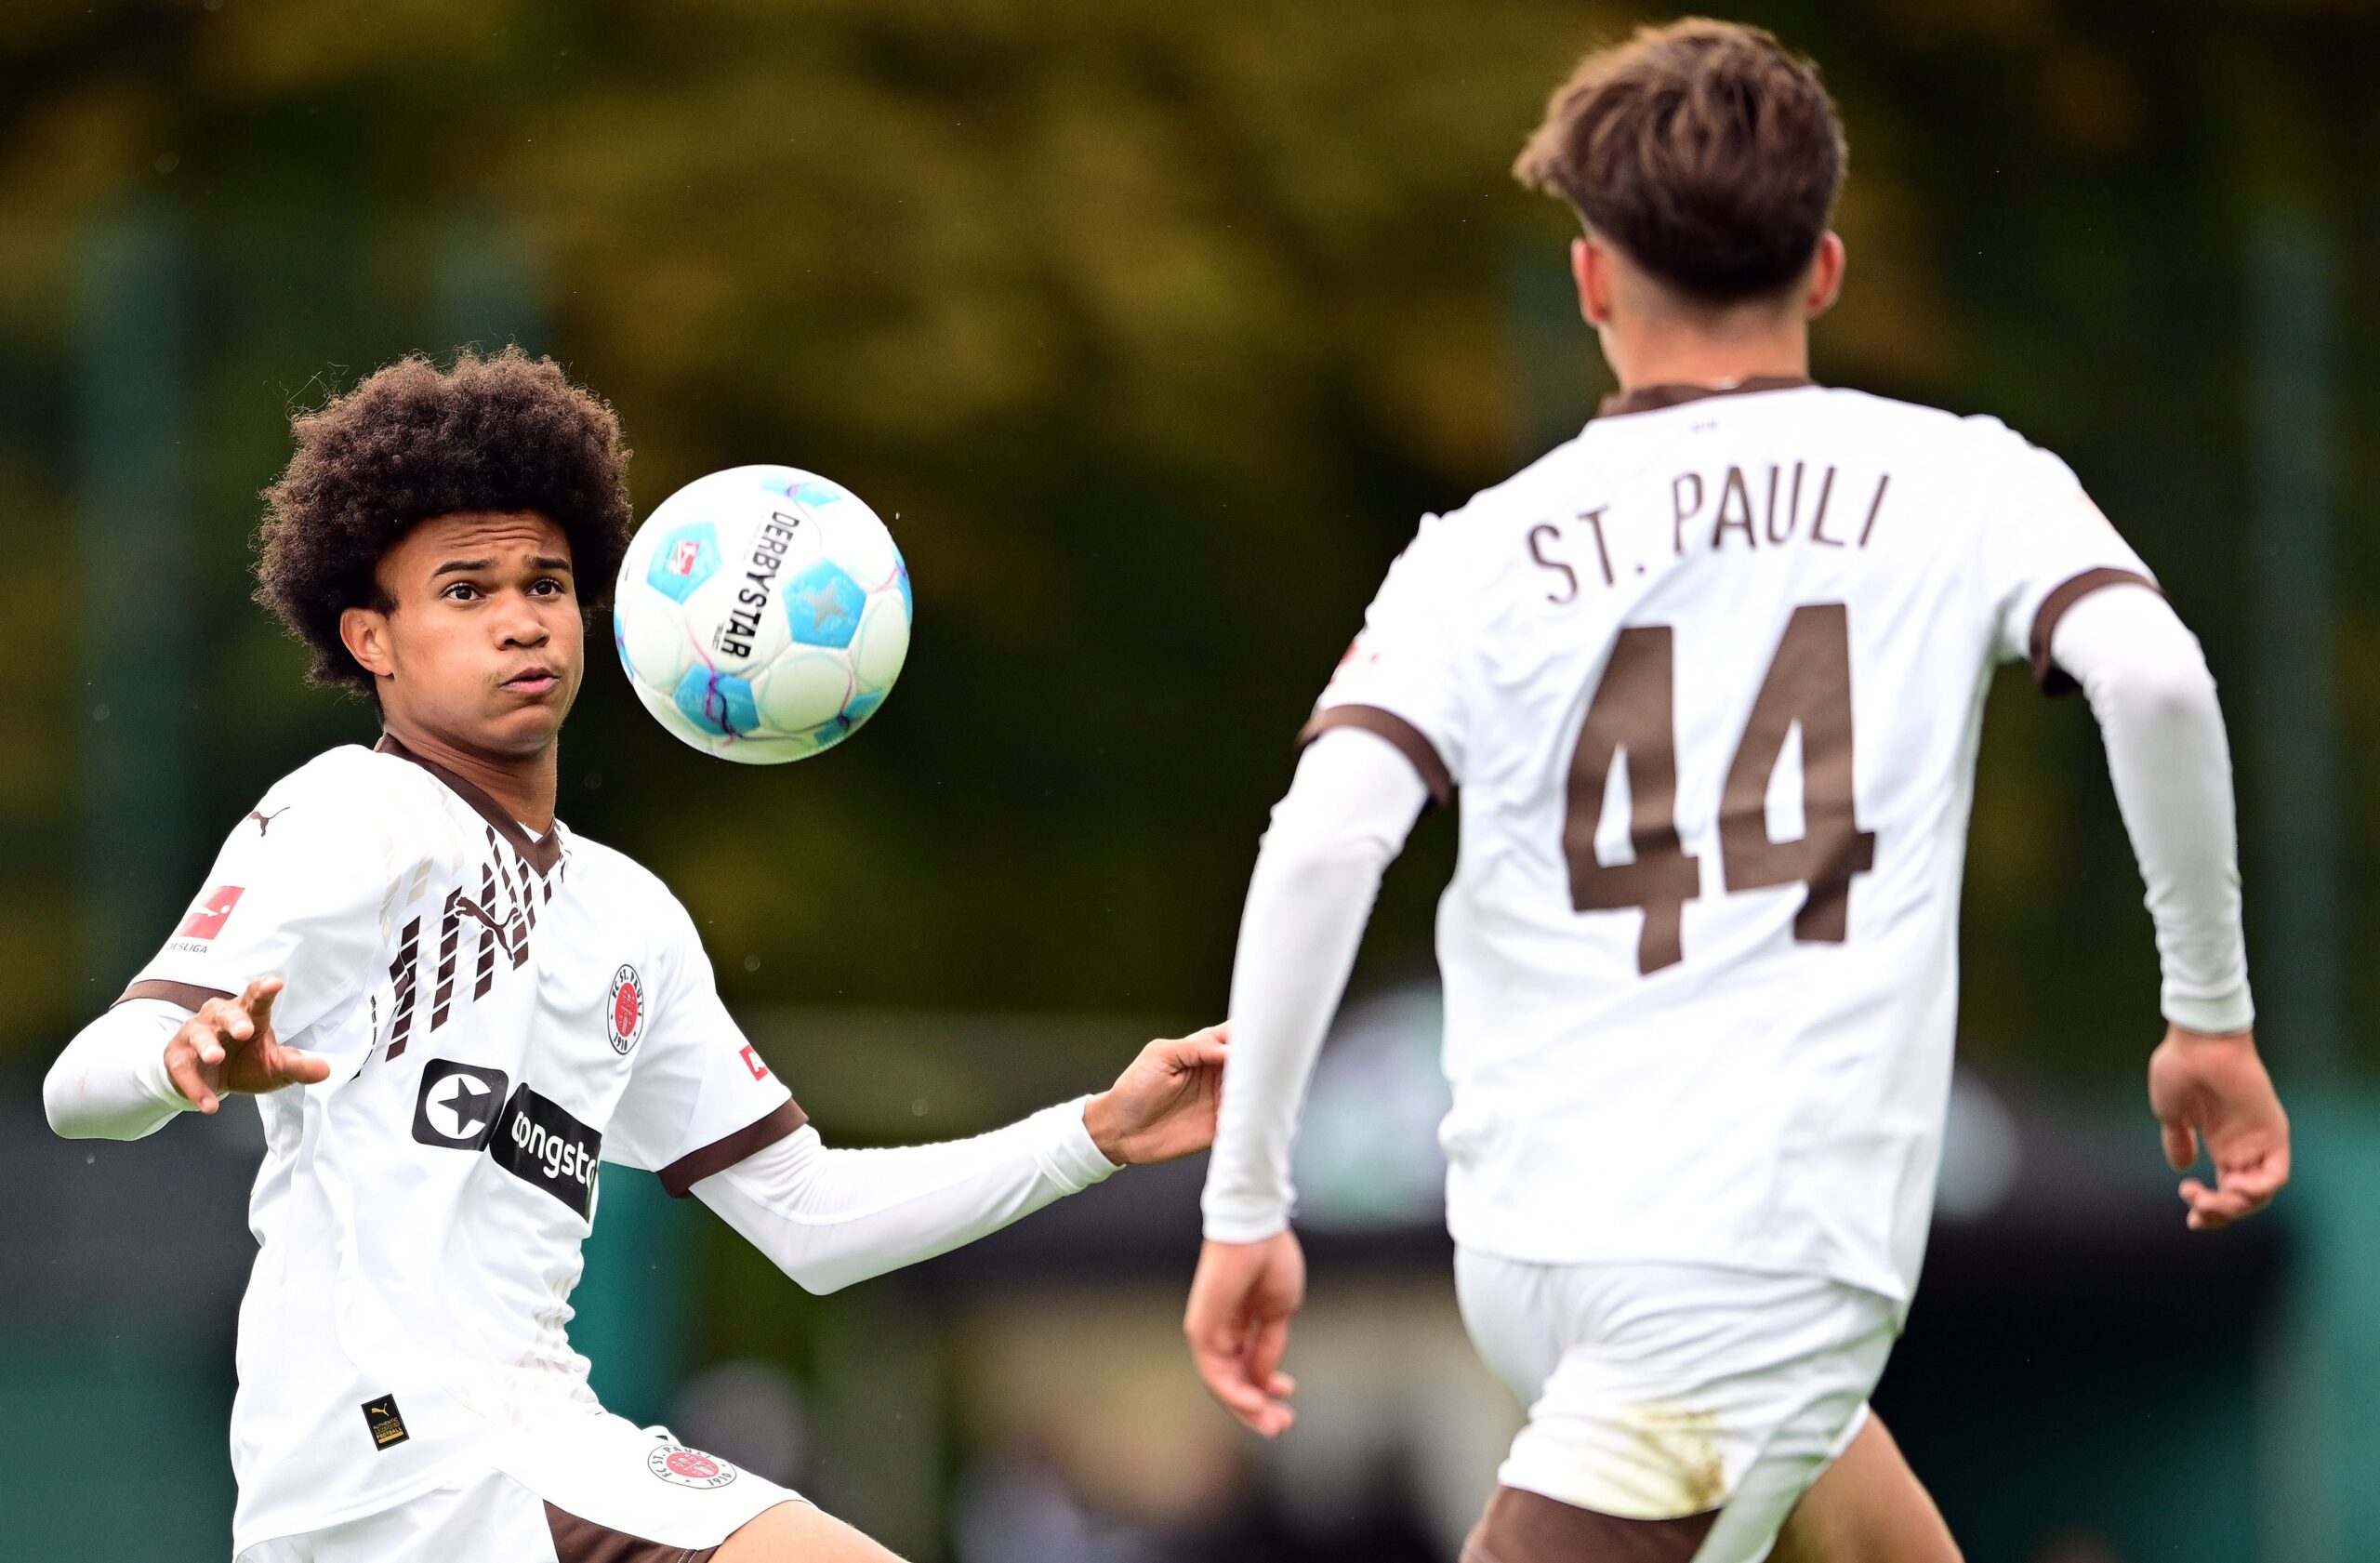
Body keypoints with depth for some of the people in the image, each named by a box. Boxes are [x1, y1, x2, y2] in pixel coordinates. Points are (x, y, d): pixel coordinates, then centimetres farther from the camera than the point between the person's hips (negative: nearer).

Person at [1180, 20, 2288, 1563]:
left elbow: (1325, 837, -7)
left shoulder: (1483, 554, 7)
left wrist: (1247, 1205, -3)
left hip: (1525, 1257, 4)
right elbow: (2150, 673, -14)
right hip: (1767, 1251, -4)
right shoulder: (1957, 485, 3)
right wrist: (2213, 1015, -3)